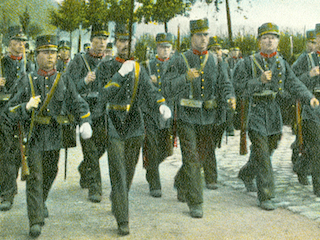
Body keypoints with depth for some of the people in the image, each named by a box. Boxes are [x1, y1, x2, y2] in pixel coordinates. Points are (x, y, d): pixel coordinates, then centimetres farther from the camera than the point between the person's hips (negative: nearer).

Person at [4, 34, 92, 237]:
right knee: (35, 177, -9)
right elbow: (10, 112, -2)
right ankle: (36, 221, -5)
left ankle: (41, 201, 46)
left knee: (50, 174, 18)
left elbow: (78, 104, -2)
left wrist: (85, 122, -22)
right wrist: (27, 107, -23)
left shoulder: (64, 80, 4)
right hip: (35, 136, -2)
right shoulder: (29, 81, 0)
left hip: (55, 137, 3)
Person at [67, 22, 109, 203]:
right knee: (91, 152, -5)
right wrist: (85, 81, -22)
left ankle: (84, 169, 39)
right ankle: (95, 188, 1)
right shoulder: (79, 61, 0)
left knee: (101, 147, 10)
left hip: (105, 113, 4)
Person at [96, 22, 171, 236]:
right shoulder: (106, 67, 0)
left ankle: (116, 203, 39)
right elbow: (106, 95, -14)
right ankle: (123, 220, -1)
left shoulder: (139, 69, 10)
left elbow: (150, 91, -3)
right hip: (114, 127, -4)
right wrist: (120, 74, -26)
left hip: (136, 127, 4)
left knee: (129, 172, 16)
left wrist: (162, 105, -24)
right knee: (118, 175, -6)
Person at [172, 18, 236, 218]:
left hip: (209, 118, 4)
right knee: (191, 159, -6)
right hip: (187, 117, -4)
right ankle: (195, 203, 2)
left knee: (204, 155, 15)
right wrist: (186, 78, -32)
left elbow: (225, 84, 0)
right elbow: (172, 87, -11)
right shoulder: (181, 60, -1)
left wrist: (230, 98, -23)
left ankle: (181, 182, 41)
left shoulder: (217, 61, 8)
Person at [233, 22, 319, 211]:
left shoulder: (282, 64, 10)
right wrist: (260, 80, -21)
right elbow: (239, 85, -8)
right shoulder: (249, 63, -2)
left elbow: (294, 84, 1)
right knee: (262, 155, -7)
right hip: (257, 112, -5)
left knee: (267, 151, 17)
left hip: (276, 114, 5)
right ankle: (266, 197, -1)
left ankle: (246, 174, 43)